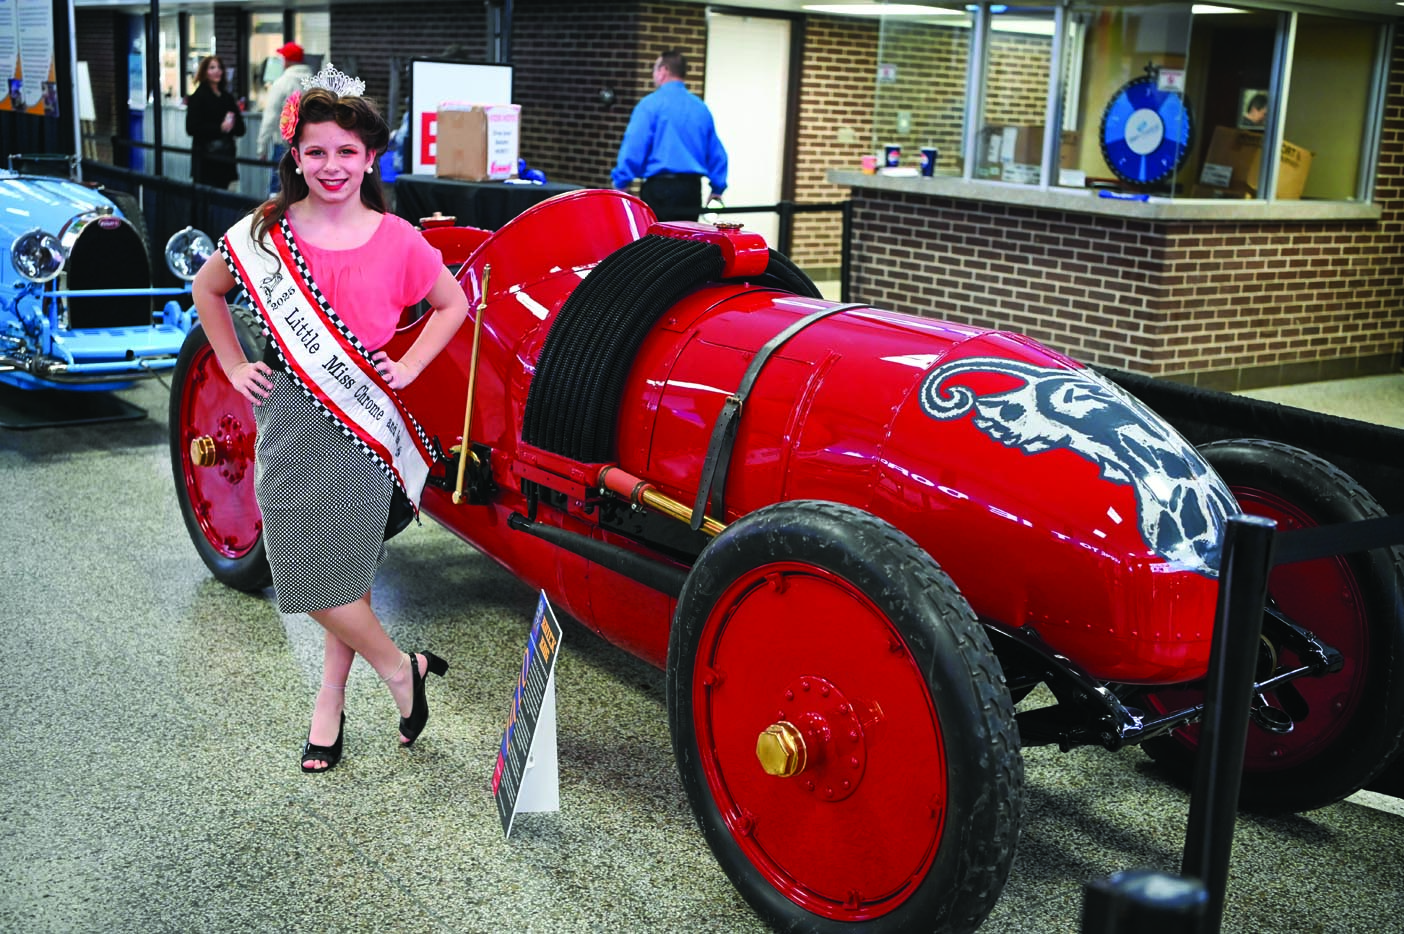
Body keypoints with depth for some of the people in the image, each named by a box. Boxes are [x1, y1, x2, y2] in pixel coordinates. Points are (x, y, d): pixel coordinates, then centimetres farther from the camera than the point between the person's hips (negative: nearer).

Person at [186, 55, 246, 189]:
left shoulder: (227, 97, 14)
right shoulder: (198, 97, -1)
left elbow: (240, 129, 12)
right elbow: (191, 128, -10)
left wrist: (230, 125, -10)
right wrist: (220, 128, -15)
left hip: (226, 157, 5)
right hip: (206, 159, -5)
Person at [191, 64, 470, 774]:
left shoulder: (396, 240, -3)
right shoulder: (266, 232, 0)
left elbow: (453, 303, 12)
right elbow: (207, 289, 17)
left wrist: (410, 365, 1)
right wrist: (234, 367, 10)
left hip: (363, 421, -1)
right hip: (287, 416, 2)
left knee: (347, 570, 2)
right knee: (307, 570, 0)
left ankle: (330, 703, 20)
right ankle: (401, 668, 18)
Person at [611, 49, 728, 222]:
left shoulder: (650, 104, -5)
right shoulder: (701, 107, 11)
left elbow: (633, 147, -12)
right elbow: (717, 153, 15)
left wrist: (620, 182, -5)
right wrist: (717, 188, 22)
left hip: (660, 188, -5)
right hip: (692, 189, 5)